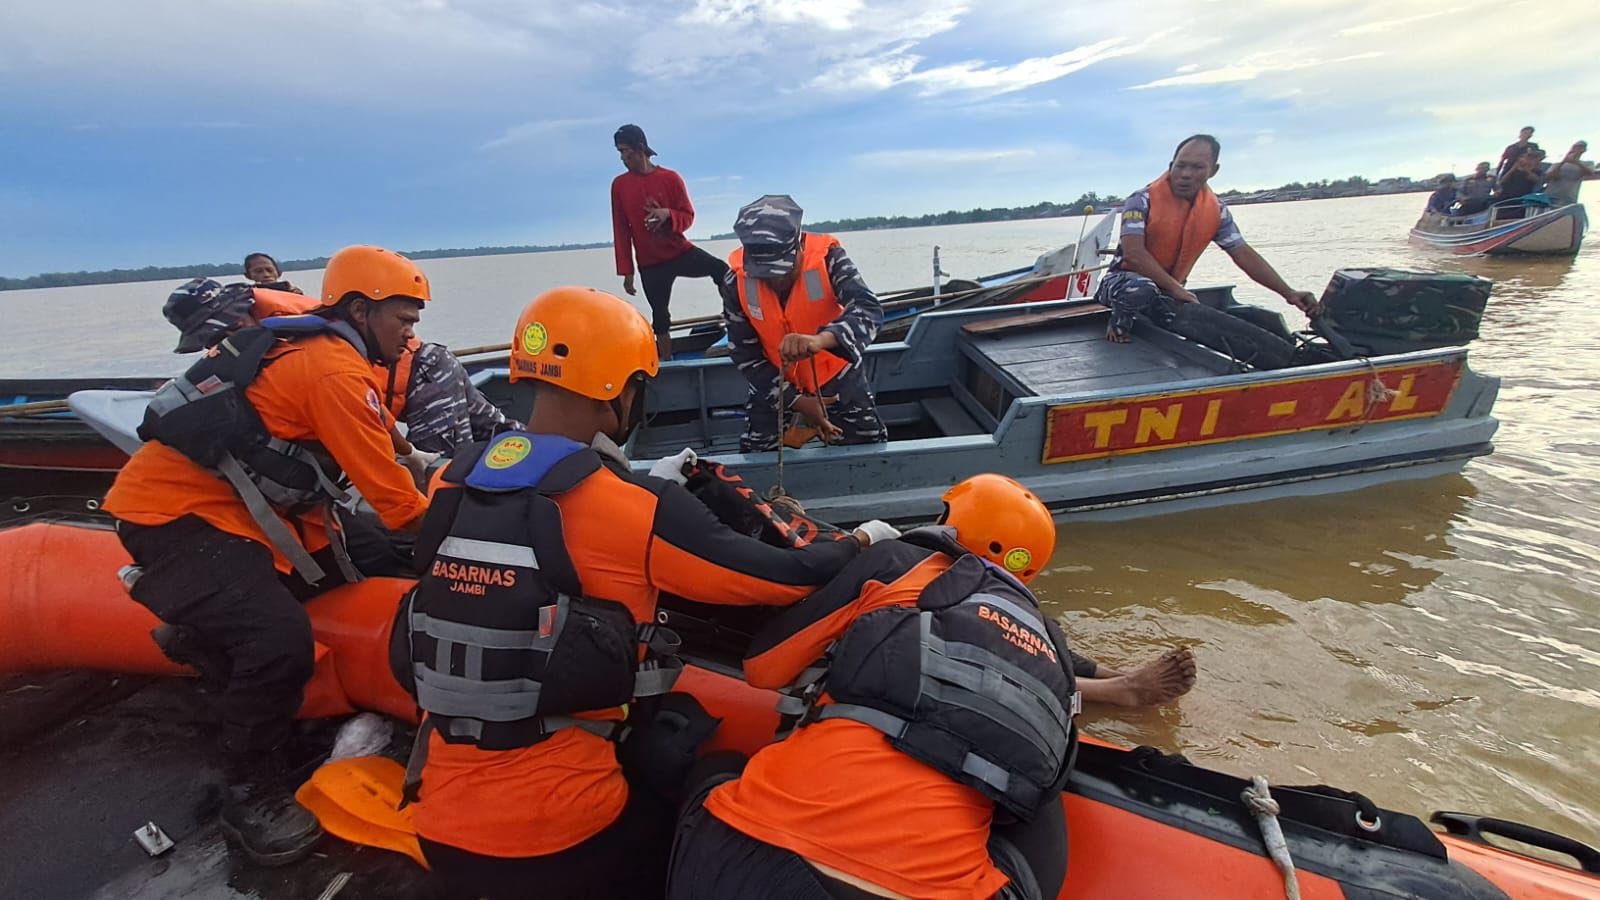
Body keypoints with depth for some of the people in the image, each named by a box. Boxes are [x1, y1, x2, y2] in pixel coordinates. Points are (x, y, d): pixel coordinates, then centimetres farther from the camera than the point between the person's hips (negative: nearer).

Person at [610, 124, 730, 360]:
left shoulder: (671, 178, -5)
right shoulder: (619, 184, 0)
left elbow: (688, 217, -2)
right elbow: (620, 230, 2)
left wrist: (668, 214, -25)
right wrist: (626, 271, -1)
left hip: (681, 252, -1)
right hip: (650, 265, 1)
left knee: (721, 270, -25)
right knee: (660, 318, 7)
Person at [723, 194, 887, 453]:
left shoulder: (827, 256, -26)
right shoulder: (736, 280, -20)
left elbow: (869, 309, -39)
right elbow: (745, 354, -12)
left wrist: (821, 339, -60)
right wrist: (795, 401, -18)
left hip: (836, 374, -1)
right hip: (773, 383, 1)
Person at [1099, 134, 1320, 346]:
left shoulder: (1216, 211, -1)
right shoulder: (1143, 200, -17)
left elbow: (1245, 255, 2)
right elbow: (1133, 253, -27)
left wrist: (1288, 293, -3)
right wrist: (1175, 288, -26)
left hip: (1169, 290, 7)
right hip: (1127, 279, -7)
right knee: (1140, 289, -41)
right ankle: (1120, 321, -5)